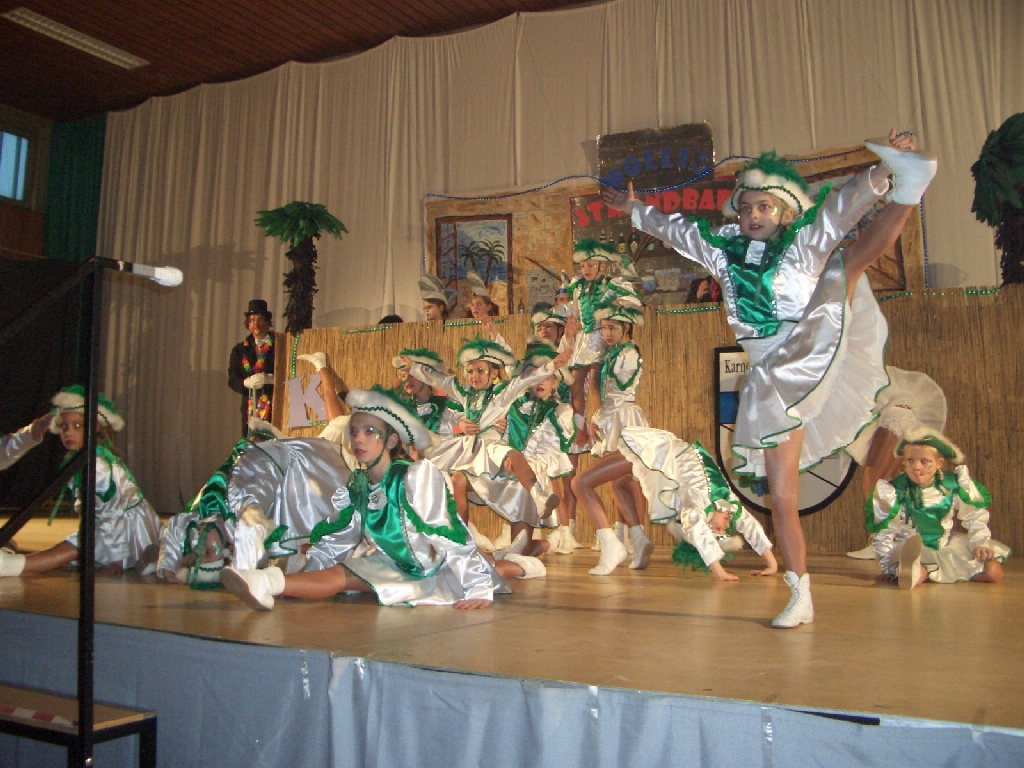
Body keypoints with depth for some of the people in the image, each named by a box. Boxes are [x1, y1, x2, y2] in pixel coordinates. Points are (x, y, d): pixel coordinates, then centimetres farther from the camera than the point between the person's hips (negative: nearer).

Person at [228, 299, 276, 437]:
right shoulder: (240, 349, 18)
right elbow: (232, 380, 12)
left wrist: (269, 378, -18)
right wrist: (246, 382, -8)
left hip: (276, 408, -3)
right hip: (250, 408, 3)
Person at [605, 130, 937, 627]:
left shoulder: (805, 245, 3)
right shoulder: (723, 251, 14)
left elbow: (841, 207, -13)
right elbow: (675, 229, 29)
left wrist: (881, 174, -29)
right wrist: (635, 210, 40)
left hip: (819, 354, -2)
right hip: (774, 383, 2)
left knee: (852, 260, -21)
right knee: (781, 498, -2)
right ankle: (801, 598, 5)